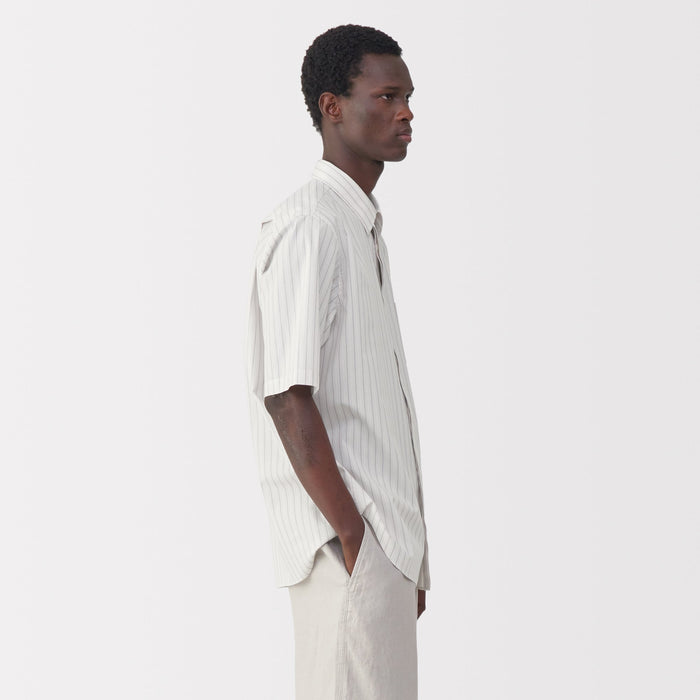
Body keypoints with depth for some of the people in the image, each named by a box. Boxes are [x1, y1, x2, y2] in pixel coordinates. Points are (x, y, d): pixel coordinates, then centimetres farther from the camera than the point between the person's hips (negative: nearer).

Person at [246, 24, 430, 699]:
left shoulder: (362, 226, 18)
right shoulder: (307, 226, -13)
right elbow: (289, 398, -19)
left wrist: (409, 554, 16)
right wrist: (351, 536, -18)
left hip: (389, 542, 9)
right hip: (348, 548, -9)